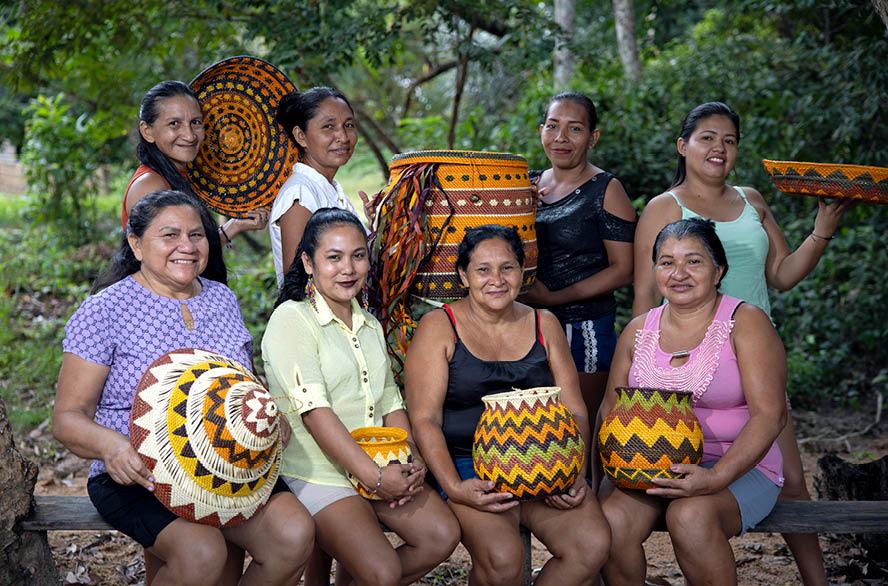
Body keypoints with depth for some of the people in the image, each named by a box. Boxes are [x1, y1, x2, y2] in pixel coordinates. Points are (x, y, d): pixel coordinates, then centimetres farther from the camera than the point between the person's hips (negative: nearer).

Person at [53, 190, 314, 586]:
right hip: (138, 477, -5)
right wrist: (110, 445, -28)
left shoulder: (223, 299, 13)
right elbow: (68, 418, -6)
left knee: (295, 536, -22)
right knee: (202, 553, -33)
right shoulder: (105, 311, -4)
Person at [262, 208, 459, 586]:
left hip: (380, 466, 7)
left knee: (442, 536, -10)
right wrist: (373, 476, -20)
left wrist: (414, 461, -4)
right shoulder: (291, 319, -8)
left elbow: (390, 402, 15)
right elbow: (314, 410, -17)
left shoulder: (370, 325, 17)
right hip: (315, 472, -7)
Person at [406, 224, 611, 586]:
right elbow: (425, 419, -6)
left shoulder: (544, 325, 13)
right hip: (467, 466, -4)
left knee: (593, 545, -21)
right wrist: (454, 488, -21)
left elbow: (575, 412, 11)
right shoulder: (439, 327, 1)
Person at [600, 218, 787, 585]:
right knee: (610, 521, -27)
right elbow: (610, 408, 15)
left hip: (736, 467, -3)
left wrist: (716, 478, -26)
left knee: (689, 516, -34)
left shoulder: (746, 322, -4)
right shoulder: (638, 331, 10)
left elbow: (770, 414, -12)